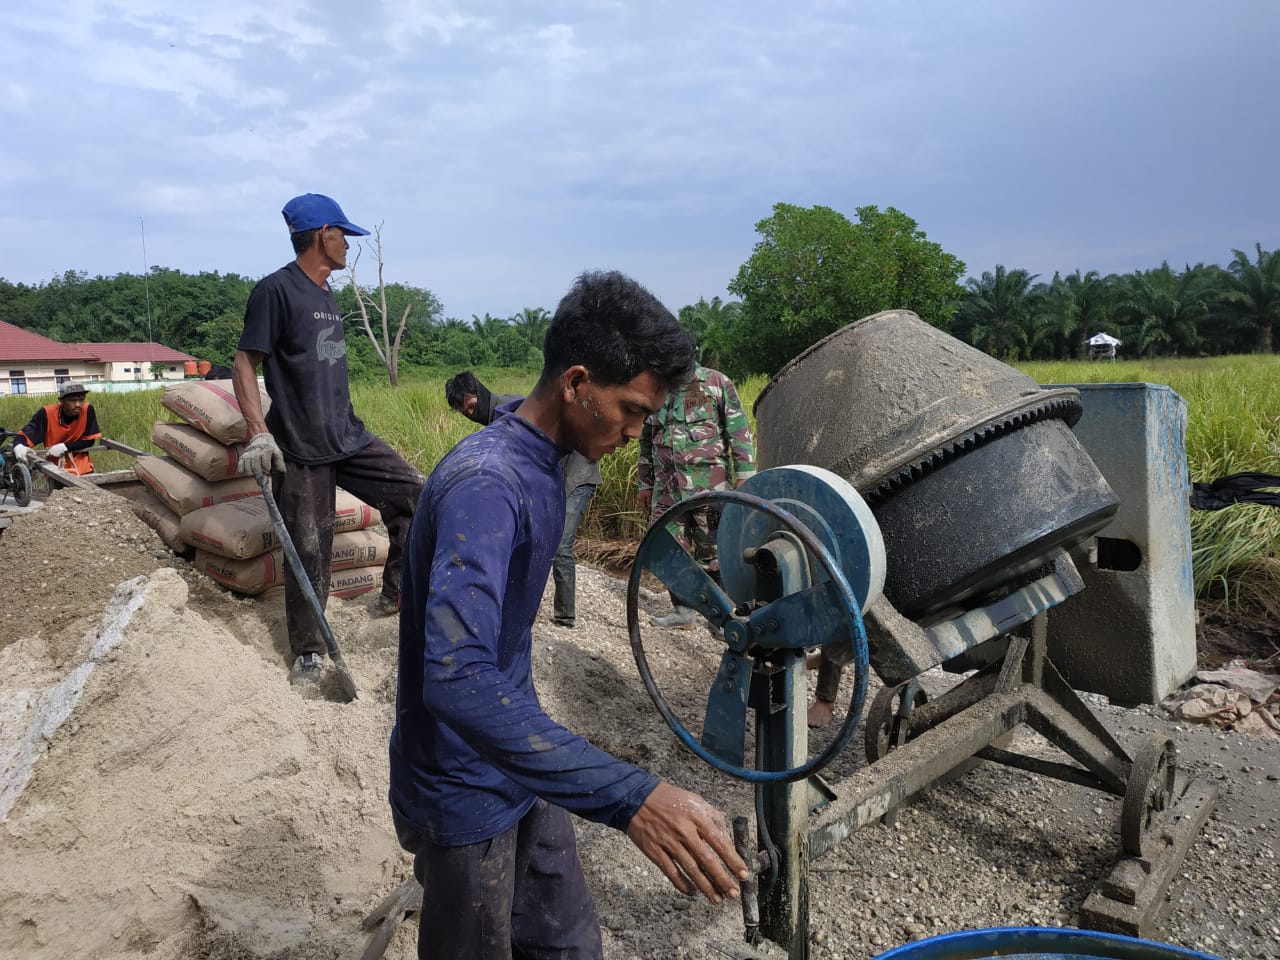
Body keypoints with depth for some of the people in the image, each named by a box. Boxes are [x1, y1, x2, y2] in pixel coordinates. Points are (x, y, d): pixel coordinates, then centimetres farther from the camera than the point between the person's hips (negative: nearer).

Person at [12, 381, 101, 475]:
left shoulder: (87, 410, -15)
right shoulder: (47, 413, -16)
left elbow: (89, 441, -10)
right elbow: (26, 434, -15)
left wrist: (64, 447, -21)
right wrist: (18, 447, -36)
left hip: (81, 469, 1)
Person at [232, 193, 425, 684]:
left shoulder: (326, 296, 13)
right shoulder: (276, 289, -11)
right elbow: (244, 365, -13)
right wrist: (258, 434, -23)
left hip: (348, 437, 7)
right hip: (300, 451, -7)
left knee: (414, 495, -1)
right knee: (309, 555, 0)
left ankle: (396, 592, 14)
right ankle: (307, 653, 16)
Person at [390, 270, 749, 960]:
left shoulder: (544, 463, 2)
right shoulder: (484, 484, -29)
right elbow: (458, 680, -40)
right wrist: (629, 797, -45)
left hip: (520, 768, 8)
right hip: (466, 796, -8)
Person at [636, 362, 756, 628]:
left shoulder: (717, 383, 2)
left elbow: (740, 432, -1)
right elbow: (646, 441, 21)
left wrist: (744, 476, -9)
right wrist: (644, 485, 19)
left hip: (708, 487, -4)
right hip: (667, 489, 5)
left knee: (712, 552, -1)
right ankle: (683, 610, 19)